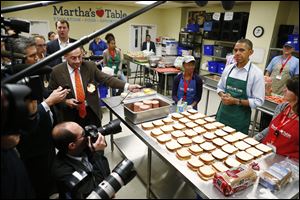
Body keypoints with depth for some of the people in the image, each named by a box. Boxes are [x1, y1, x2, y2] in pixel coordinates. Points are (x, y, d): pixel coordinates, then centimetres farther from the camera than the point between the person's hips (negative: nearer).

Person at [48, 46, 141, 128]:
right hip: (71, 115, -1)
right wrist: (65, 101, -18)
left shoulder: (90, 66, -5)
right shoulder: (57, 71, -8)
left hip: (92, 112, 1)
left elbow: (107, 79, -12)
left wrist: (127, 86, -25)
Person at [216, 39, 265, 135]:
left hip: (240, 117, -4)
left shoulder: (257, 73, -12)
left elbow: (258, 101, -11)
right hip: (223, 113, 4)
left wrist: (236, 101, -20)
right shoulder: (228, 68, 1)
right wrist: (223, 96, -9)